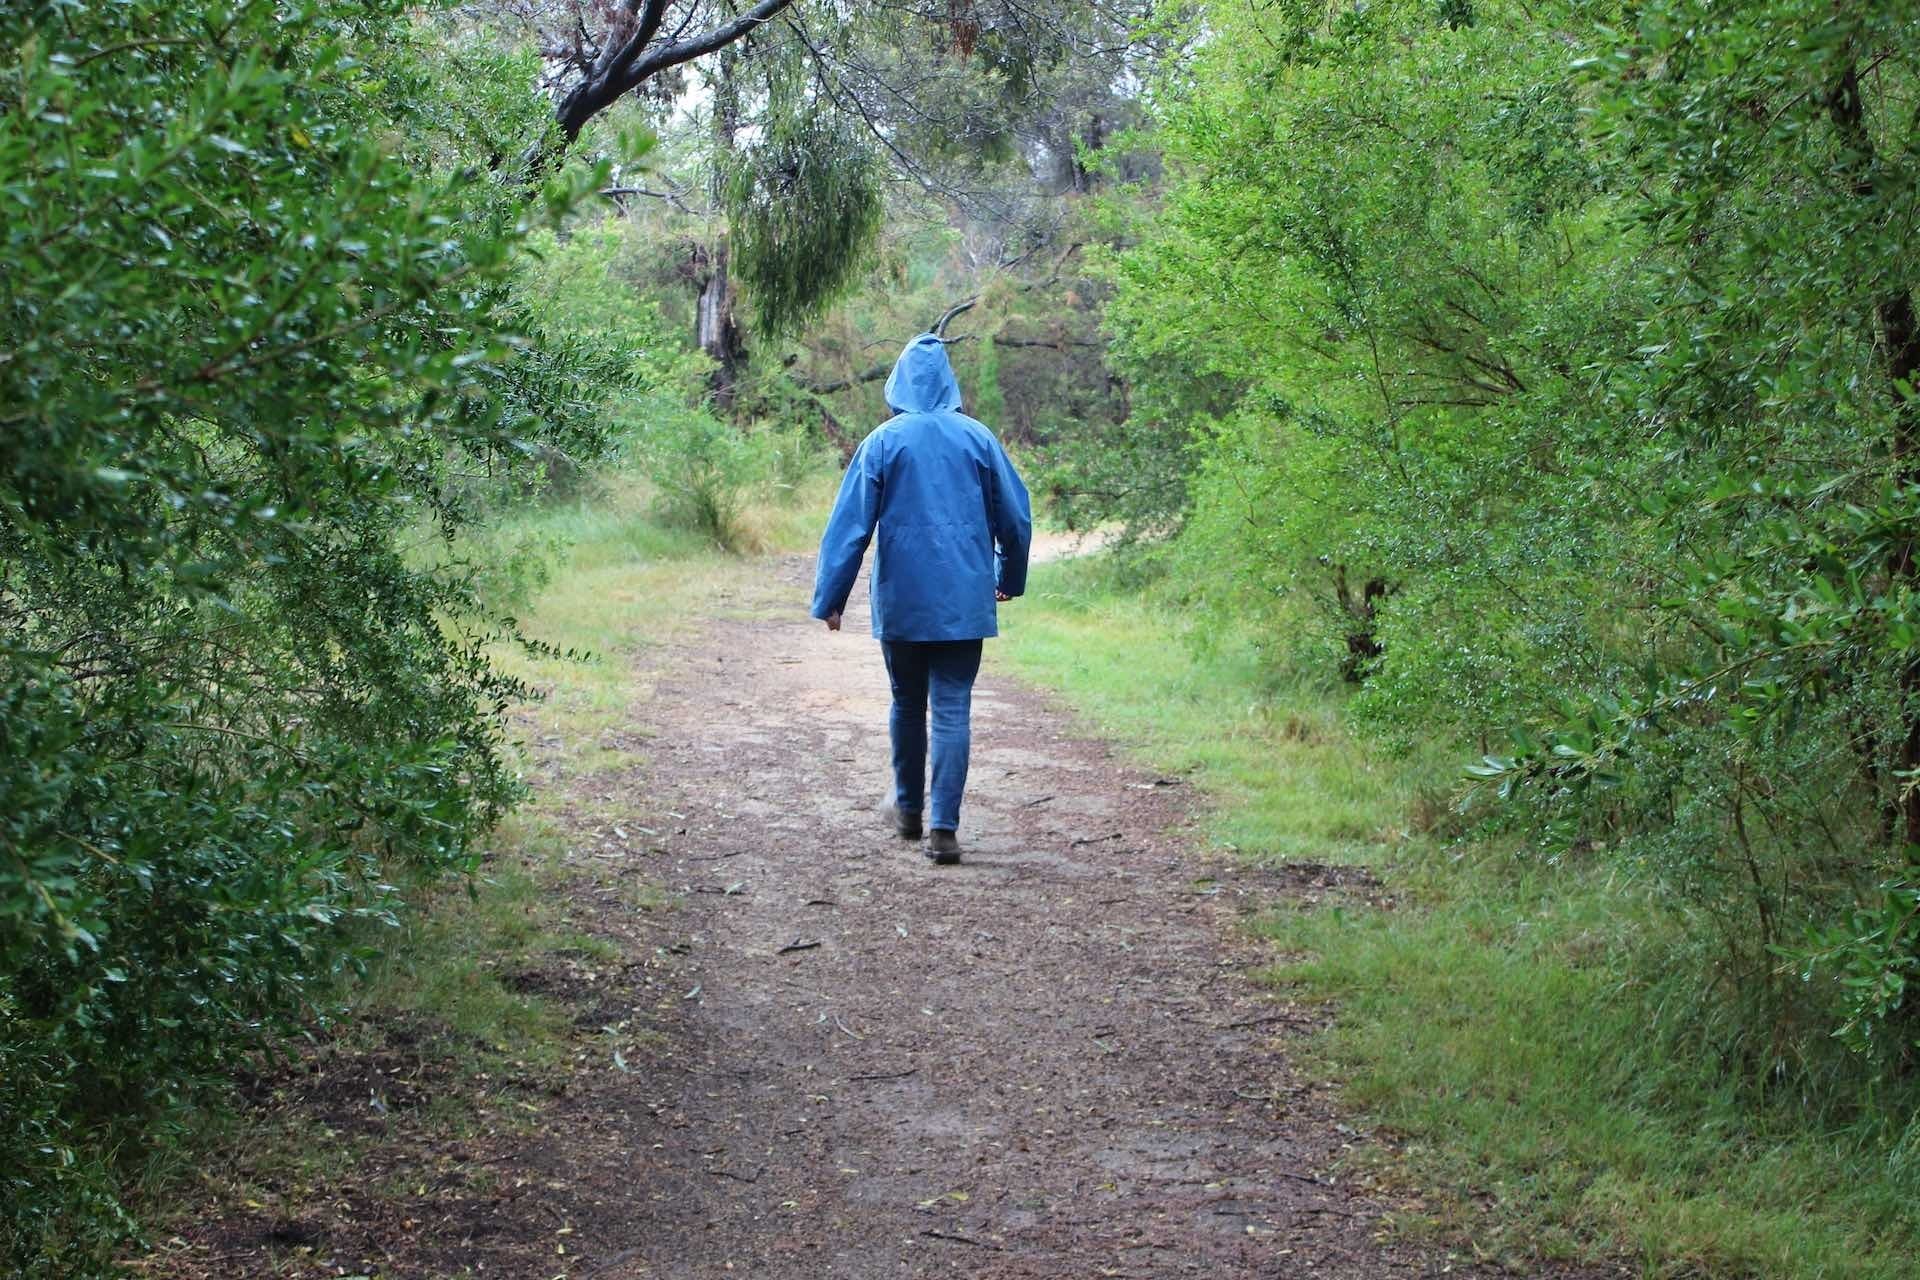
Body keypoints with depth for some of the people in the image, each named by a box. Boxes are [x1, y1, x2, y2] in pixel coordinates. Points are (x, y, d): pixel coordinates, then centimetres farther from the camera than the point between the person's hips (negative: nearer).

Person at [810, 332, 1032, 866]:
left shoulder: (884, 442, -3)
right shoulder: (978, 438, 2)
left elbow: (849, 525, -4)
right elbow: (1016, 517, 8)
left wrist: (830, 598, 1)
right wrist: (1009, 578, 24)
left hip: (902, 601, 0)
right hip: (965, 599, 0)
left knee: (907, 703, 17)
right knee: (953, 710, -1)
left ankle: (908, 808, 31)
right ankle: (944, 828, -7)